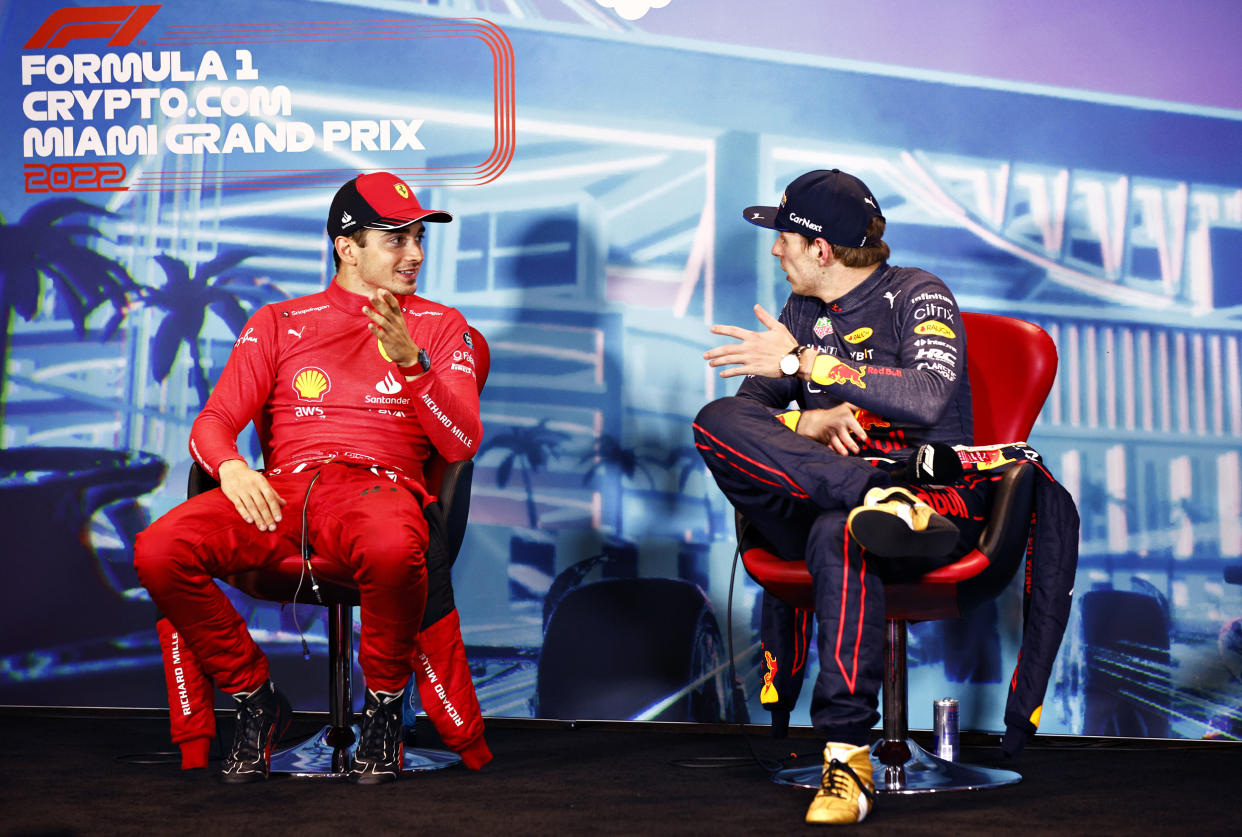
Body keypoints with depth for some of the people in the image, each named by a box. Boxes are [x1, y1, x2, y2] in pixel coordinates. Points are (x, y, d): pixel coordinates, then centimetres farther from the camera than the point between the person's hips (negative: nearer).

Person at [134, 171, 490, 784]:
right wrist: (230, 467, -13)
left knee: (392, 550, -40)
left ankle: (383, 705, -10)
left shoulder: (438, 325, 16)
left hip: (379, 485, -2)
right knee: (157, 551, -25)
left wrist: (412, 363, -13)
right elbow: (212, 423, 11)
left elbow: (463, 444, 3)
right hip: (282, 488, 2)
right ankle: (255, 700, -2)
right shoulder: (279, 323, 20)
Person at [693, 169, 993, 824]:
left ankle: (849, 758, -37)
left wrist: (804, 363, -19)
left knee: (836, 535, -41)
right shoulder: (801, 311, 18)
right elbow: (747, 406, 10)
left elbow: (929, 400, -19)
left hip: (938, 499, -5)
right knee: (714, 423, -20)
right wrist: (807, 422, -13)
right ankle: (887, 498, -34)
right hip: (813, 499, 5)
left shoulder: (917, 296, 1)